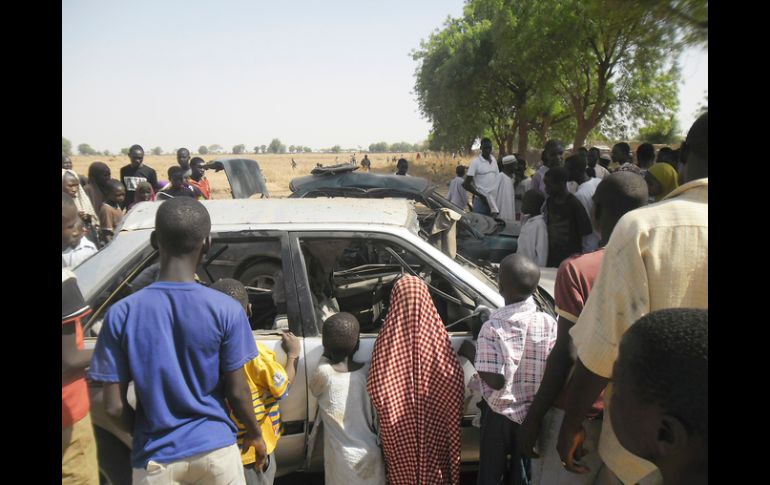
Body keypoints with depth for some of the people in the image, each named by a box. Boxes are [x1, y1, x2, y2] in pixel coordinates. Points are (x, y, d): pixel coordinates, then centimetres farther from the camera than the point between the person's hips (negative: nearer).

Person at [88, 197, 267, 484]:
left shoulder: (121, 314, -13)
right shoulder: (226, 310, -16)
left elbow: (114, 407, -9)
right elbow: (237, 393, -10)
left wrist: (145, 435, 11)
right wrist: (255, 434, 9)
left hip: (156, 456, 1)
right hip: (215, 447, 0)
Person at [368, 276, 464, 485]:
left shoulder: (388, 337, -15)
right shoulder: (437, 334, -13)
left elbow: (376, 386, -9)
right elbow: (455, 382, -9)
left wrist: (389, 414, 7)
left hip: (399, 428, 0)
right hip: (434, 424, 1)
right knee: (434, 468, 17)